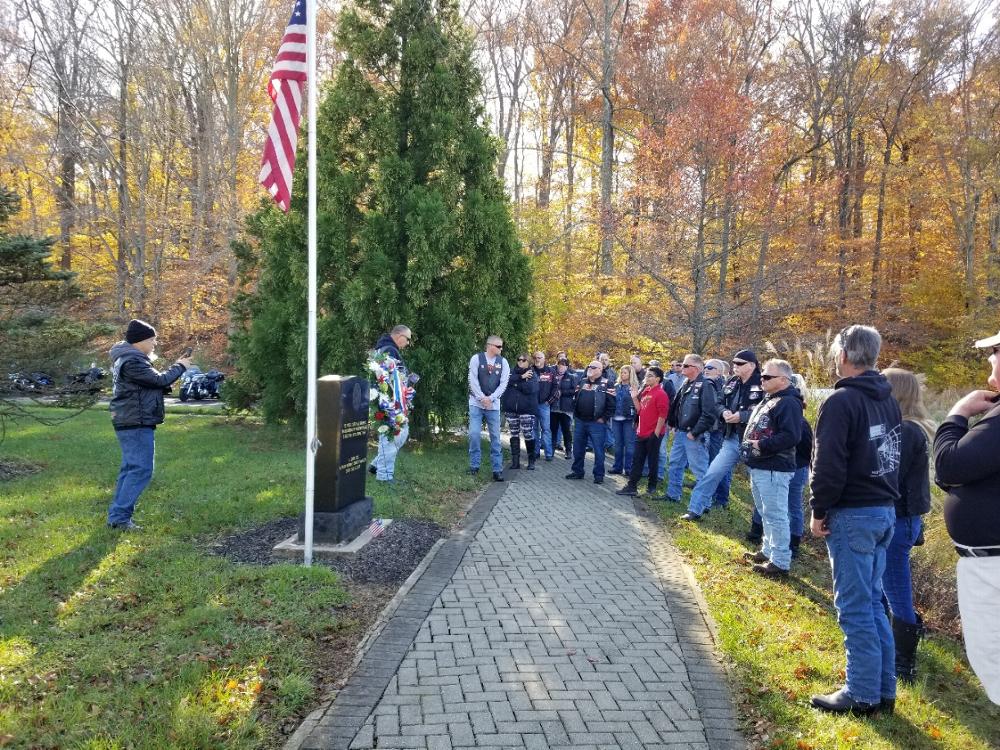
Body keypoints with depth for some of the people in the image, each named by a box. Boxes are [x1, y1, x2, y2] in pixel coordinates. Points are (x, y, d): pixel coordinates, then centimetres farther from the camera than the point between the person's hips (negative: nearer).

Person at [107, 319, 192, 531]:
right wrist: (180, 366, -3)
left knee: (130, 469, 15)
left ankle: (117, 514, 20)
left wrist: (176, 367, 6)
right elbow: (160, 380, -17)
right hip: (136, 424, -11)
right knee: (141, 470, -9)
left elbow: (153, 381, 17)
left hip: (130, 423, 11)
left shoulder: (127, 358, 16)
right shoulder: (132, 362, -18)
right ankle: (119, 517, -8)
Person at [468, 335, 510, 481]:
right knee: (474, 434, -7)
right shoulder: (476, 358, -4)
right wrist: (482, 398, -15)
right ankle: (474, 466, 8)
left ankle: (497, 470, 7)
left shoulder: (503, 362, 3)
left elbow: (504, 383, -2)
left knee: (495, 437, 2)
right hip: (476, 403, -2)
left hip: (494, 405, 2)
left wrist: (490, 398, -13)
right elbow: (473, 380, -9)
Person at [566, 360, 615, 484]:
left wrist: (604, 418, -12)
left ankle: (599, 475, 10)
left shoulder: (606, 384, -5)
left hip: (596, 423, -5)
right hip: (579, 421, 6)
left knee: (598, 450, 1)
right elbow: (575, 399, 20)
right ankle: (577, 471, 25)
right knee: (578, 449, 12)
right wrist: (575, 414, 12)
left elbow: (611, 404, -10)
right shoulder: (582, 382, 13)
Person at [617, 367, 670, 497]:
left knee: (652, 461, 6)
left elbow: (662, 415, -16)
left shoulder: (661, 394, -14)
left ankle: (652, 486, 20)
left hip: (653, 434, -8)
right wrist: (635, 398, 5)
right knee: (637, 460, 8)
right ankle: (632, 487, 12)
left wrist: (656, 433, -16)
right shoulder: (645, 391, 11)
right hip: (641, 433, 8)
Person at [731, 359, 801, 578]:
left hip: (774, 469, -11)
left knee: (775, 515, -6)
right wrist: (749, 444, 13)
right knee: (766, 513, 20)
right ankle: (768, 551, 32)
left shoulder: (788, 403, -15)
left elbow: (790, 436, -24)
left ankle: (780, 562, 0)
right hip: (759, 467, 11)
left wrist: (762, 445, -22)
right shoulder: (768, 400, 18)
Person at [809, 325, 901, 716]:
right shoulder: (888, 399, 12)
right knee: (872, 602, 16)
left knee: (855, 608, 0)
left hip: (853, 514, -9)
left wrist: (819, 511, -9)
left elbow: (829, 465, -19)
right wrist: (885, 497, 17)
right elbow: (893, 455, 16)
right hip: (885, 510, 9)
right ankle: (883, 690, 22)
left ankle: (863, 694, 8)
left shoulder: (842, 401, -15)